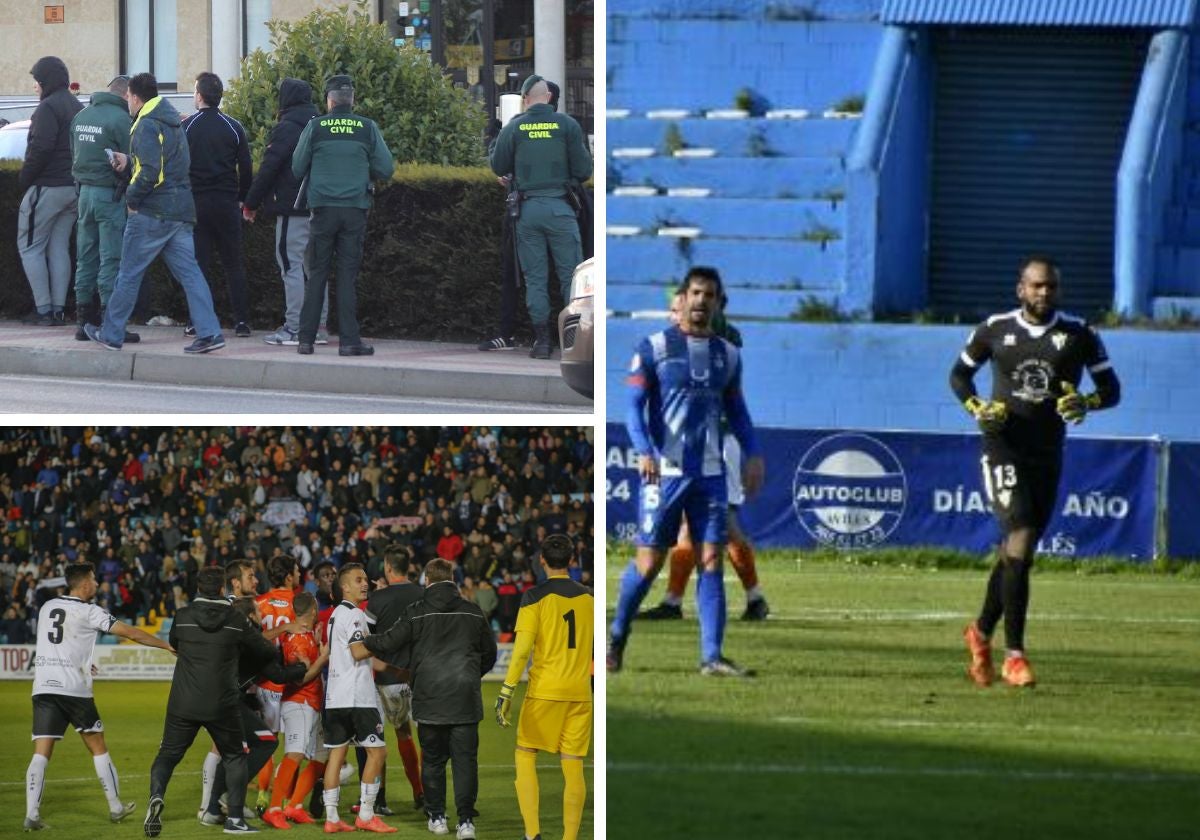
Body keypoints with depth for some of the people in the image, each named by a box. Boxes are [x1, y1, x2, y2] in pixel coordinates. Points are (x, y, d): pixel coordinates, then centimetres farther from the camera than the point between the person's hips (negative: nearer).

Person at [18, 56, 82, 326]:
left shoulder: (48, 108, -13)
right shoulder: (77, 108, 15)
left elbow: (41, 148, -21)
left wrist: (24, 179, -12)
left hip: (47, 188, -8)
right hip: (74, 188, 8)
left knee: (30, 247, 0)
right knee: (59, 248, 12)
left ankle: (44, 309, -5)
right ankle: (59, 309, 8)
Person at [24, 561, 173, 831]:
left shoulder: (47, 607, 14)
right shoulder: (88, 612, -2)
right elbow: (132, 634, -3)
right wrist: (168, 645, 6)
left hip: (43, 687, 4)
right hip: (74, 688, -4)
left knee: (41, 753, -3)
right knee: (98, 748, 12)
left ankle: (31, 815, -17)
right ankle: (116, 807, 19)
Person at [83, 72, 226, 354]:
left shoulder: (146, 126, -14)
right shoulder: (172, 123, 16)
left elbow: (151, 172, -22)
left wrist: (132, 198, -10)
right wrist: (128, 163, 15)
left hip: (152, 213, -8)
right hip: (181, 211, 8)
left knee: (129, 273, 3)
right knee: (189, 272, 3)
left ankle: (111, 334, 11)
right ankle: (209, 333, -7)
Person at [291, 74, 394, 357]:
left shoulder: (315, 127, -2)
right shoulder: (367, 128, -1)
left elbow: (297, 169, 2)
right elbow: (385, 169, 2)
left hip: (323, 209, 0)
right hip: (355, 209, 0)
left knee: (316, 273, 6)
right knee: (348, 275, 3)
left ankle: (306, 339, 4)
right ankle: (348, 340, -1)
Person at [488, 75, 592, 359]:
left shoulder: (514, 128, 1)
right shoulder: (567, 125, -1)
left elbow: (498, 167, 7)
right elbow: (583, 170, -1)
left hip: (527, 207, 1)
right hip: (559, 207, -1)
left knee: (535, 278, 7)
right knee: (571, 275, 2)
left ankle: (542, 339, 4)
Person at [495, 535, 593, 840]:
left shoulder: (535, 597, -7)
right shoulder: (588, 597, 6)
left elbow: (522, 647, -14)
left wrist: (507, 691, -14)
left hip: (544, 690, -3)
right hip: (580, 693, 3)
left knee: (525, 756, 8)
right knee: (573, 767, 4)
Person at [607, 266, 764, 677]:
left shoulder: (727, 354, 13)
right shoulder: (654, 348, 0)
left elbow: (736, 411, 22)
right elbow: (634, 406, -4)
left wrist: (752, 454, 7)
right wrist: (645, 451, -19)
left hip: (710, 473, 4)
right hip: (665, 471, -4)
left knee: (711, 559, -4)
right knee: (649, 561, -2)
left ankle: (712, 655, -4)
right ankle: (617, 636, 19)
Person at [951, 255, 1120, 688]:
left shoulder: (1079, 335, 3)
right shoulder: (994, 331, 2)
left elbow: (1111, 388, 7)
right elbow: (959, 374, 15)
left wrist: (1086, 403, -15)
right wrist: (977, 408, -5)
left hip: (1048, 454, 3)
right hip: (1004, 447, -3)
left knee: (1015, 551, 12)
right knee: (1020, 543, -16)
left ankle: (981, 633, 35)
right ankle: (1013, 656, -15)